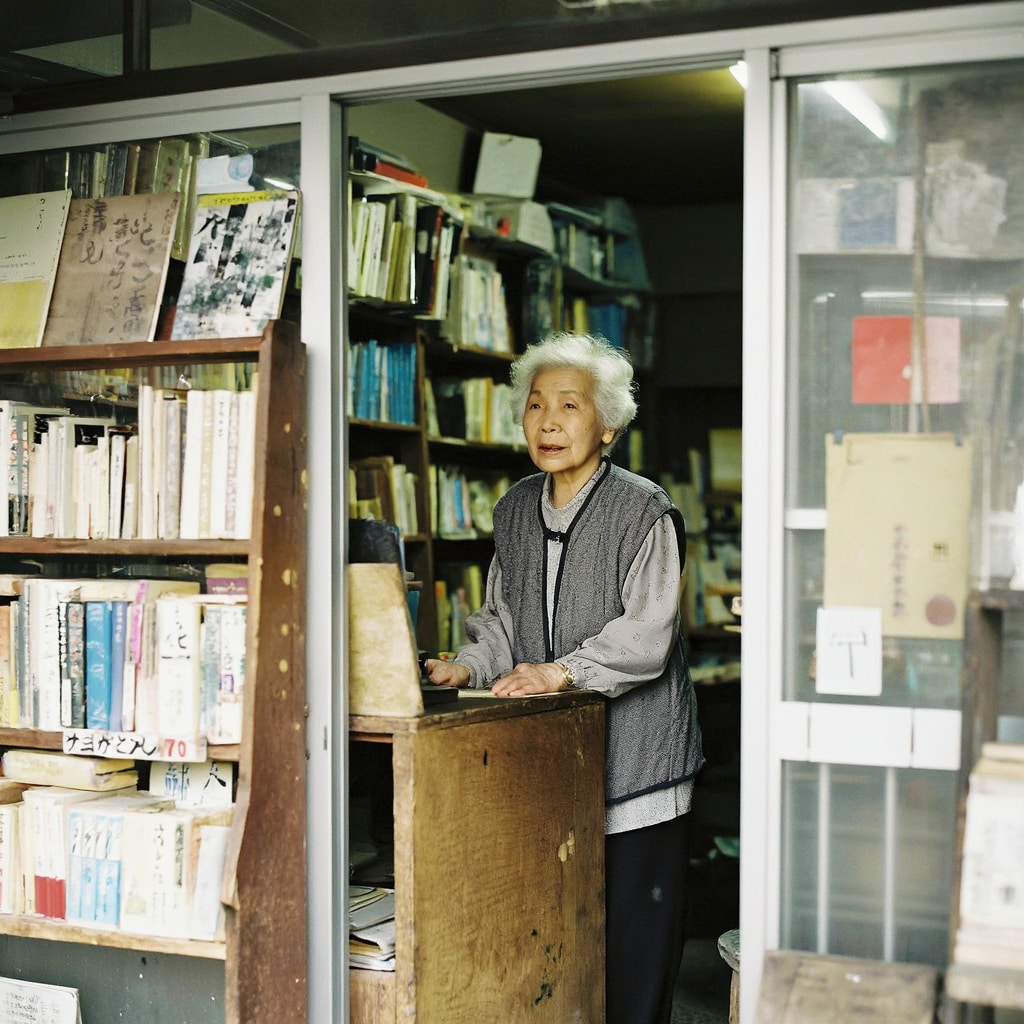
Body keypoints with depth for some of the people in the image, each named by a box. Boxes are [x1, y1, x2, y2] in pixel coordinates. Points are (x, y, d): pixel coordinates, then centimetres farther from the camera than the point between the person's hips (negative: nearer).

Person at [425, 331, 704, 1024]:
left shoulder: (645, 512, -8)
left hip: (633, 751, -5)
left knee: (633, 937, 0)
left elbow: (646, 634, -16)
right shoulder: (515, 509, 13)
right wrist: (469, 667, -1)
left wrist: (566, 670, -26)